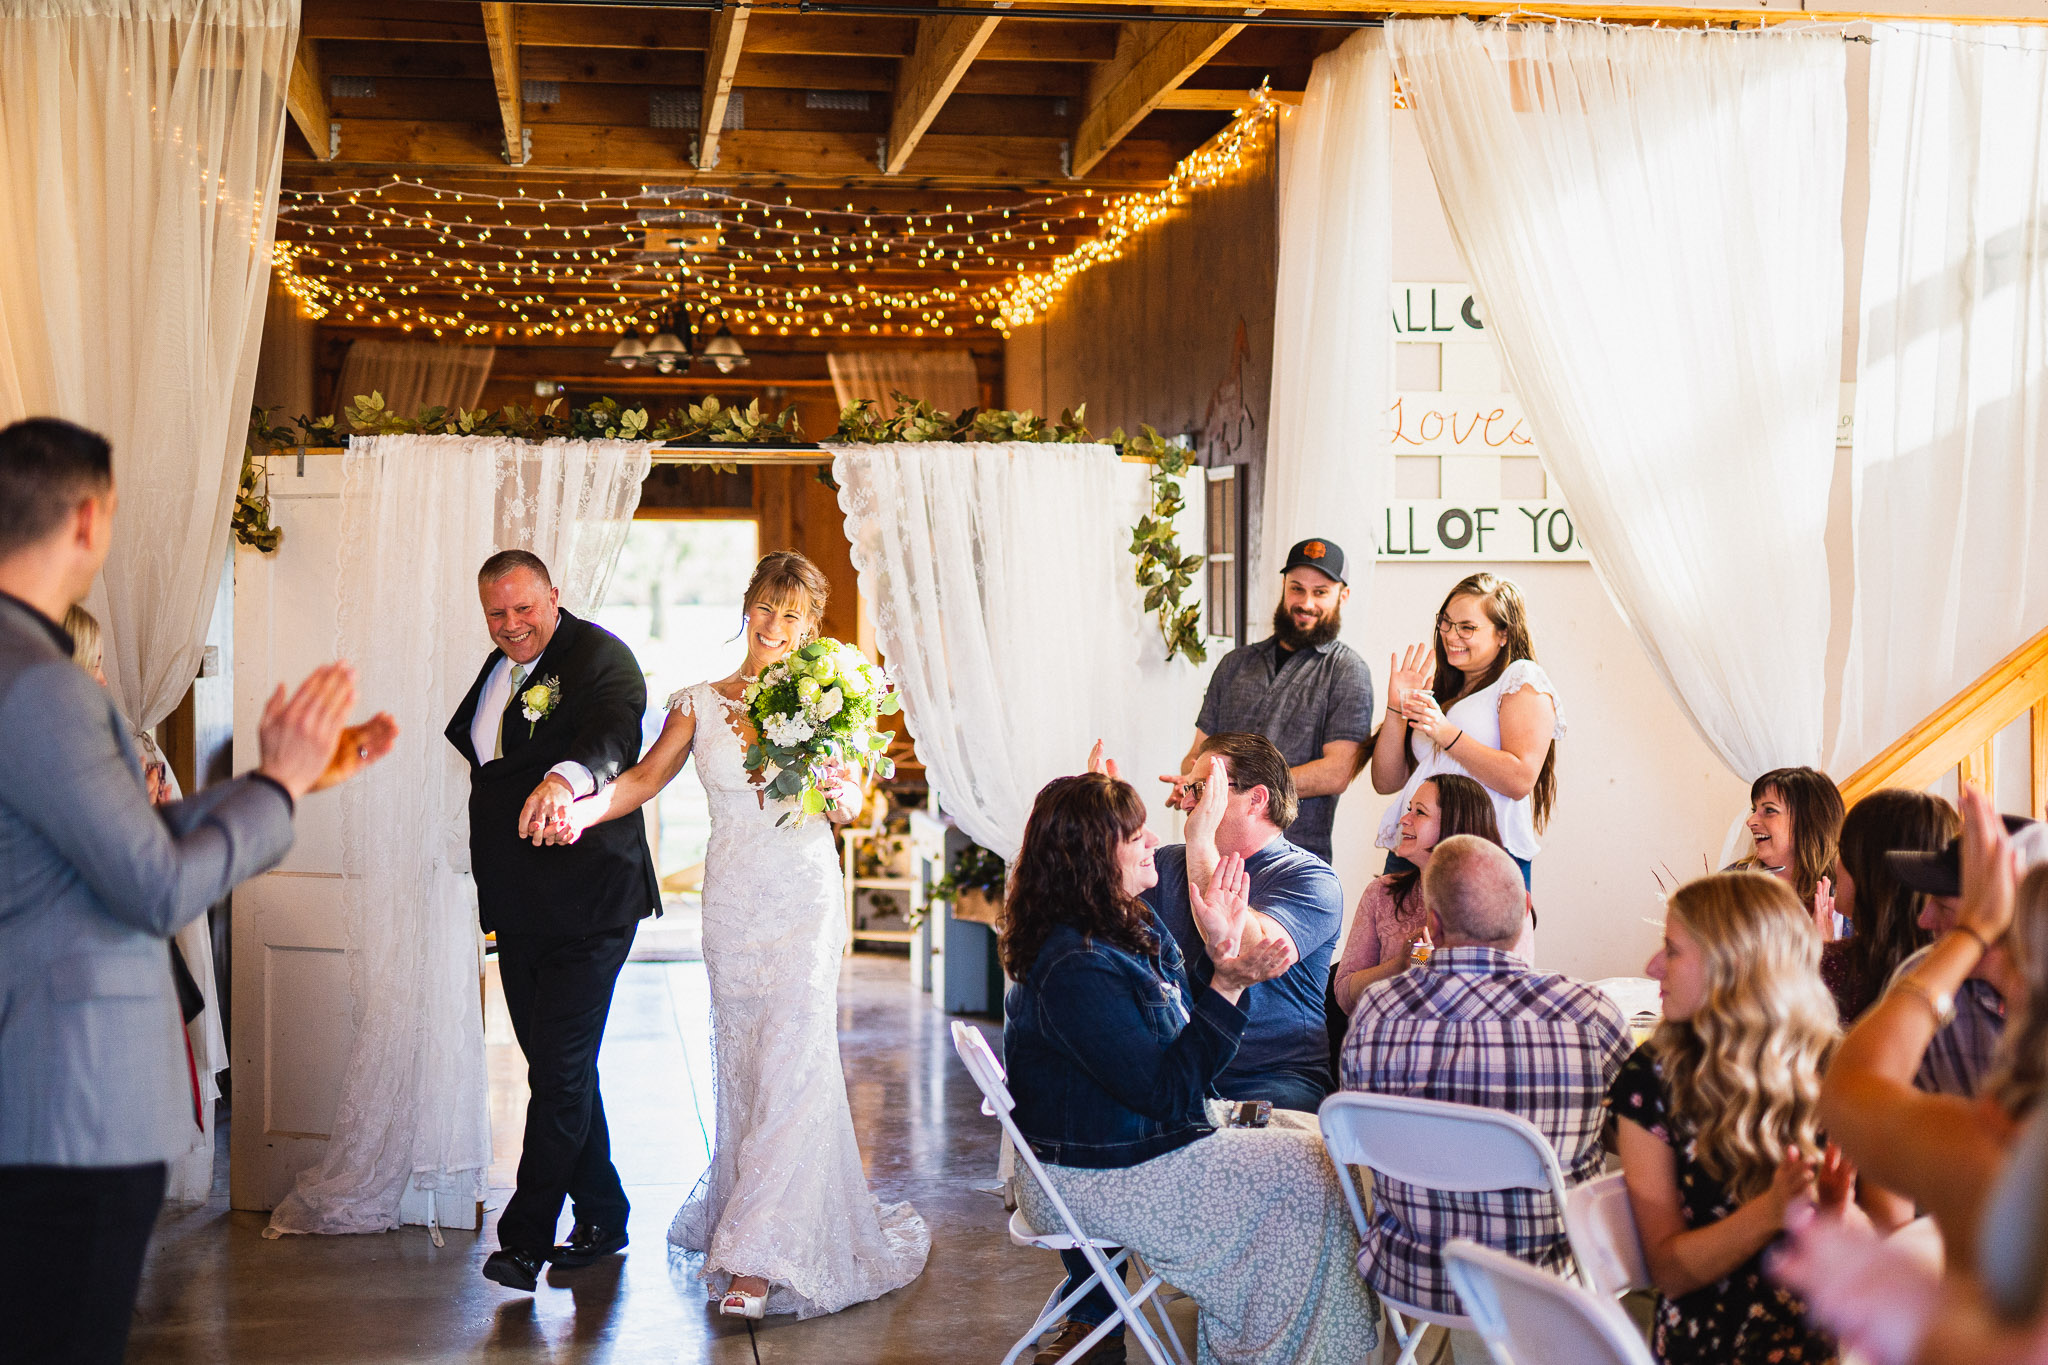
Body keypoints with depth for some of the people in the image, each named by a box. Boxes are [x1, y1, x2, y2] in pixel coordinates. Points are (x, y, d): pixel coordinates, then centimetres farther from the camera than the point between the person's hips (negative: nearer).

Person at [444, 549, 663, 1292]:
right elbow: (469, 746, 28)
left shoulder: (601, 656, -10)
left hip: (587, 901, -8)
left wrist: (565, 777, -51)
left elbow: (612, 734, -30)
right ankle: (602, 1215, 26)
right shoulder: (495, 670, 15)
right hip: (519, 907, 8)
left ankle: (526, 1236, 1)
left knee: (560, 1066, -7)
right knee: (558, 1064, 14)